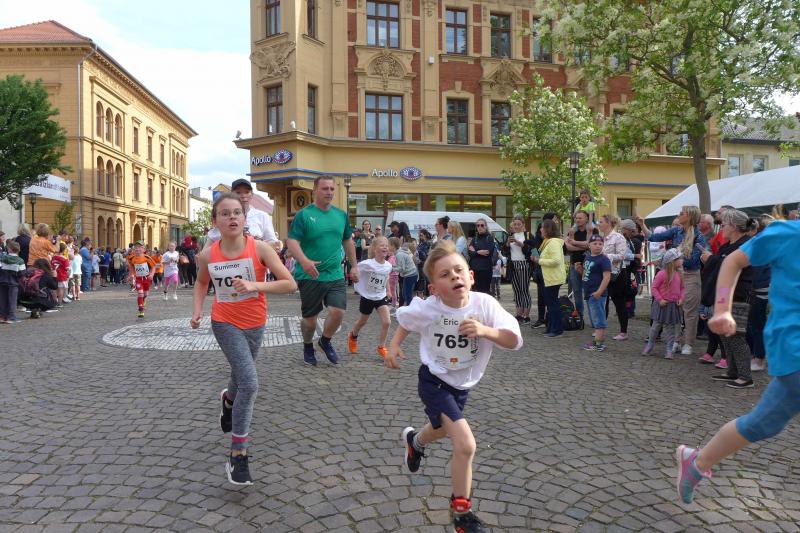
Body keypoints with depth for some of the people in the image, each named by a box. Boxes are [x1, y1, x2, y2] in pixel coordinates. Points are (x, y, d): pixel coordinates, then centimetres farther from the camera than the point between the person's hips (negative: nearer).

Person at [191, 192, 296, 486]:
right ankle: (238, 454, -3)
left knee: (242, 377, 22)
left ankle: (228, 399, 61)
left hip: (255, 324, 2)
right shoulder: (207, 255, -11)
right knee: (249, 383, -16)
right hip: (225, 324, -2)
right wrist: (198, 310, -2)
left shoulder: (259, 248, -17)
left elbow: (290, 284, -20)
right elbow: (202, 281, 12)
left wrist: (255, 285, -31)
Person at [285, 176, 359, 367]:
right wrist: (304, 261, -32)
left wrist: (354, 266, 18)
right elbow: (291, 241, -16)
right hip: (311, 276, -3)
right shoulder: (304, 214, -7)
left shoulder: (341, 215, 9)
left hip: (336, 275, 4)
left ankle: (325, 341, 22)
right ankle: (308, 347, 36)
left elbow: (348, 241, 19)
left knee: (338, 311, -8)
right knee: (309, 316, 8)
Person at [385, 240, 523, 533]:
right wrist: (394, 345, -9)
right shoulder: (427, 308, -24)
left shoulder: (484, 304, -24)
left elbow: (514, 340, -28)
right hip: (435, 381, -4)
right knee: (465, 445, -17)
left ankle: (414, 441, 68)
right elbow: (405, 319, -1)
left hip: (463, 383, 4)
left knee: (442, 429, 32)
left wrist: (485, 331, -42)